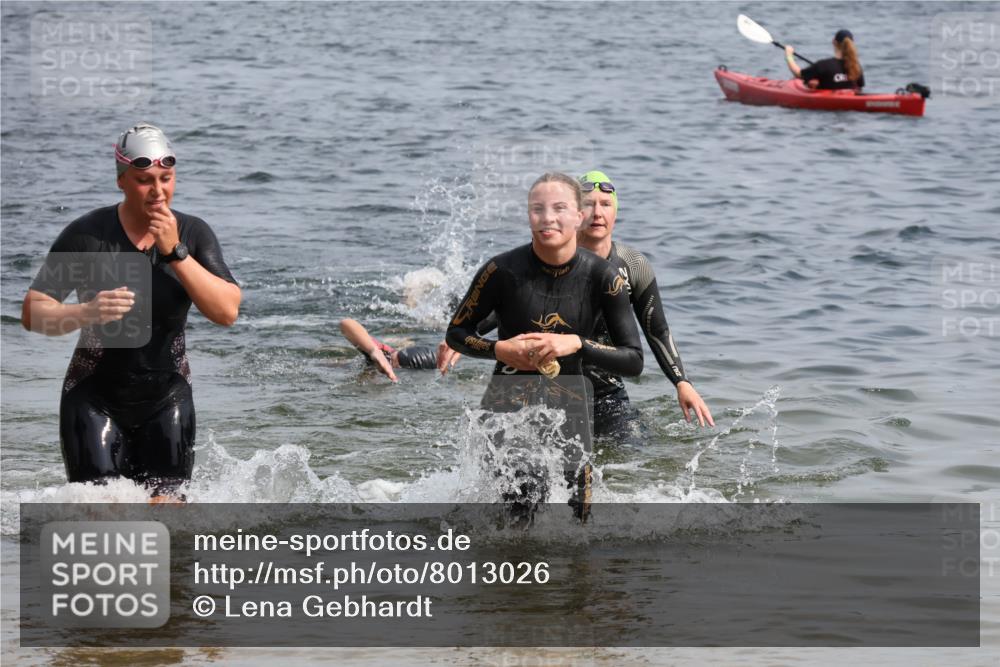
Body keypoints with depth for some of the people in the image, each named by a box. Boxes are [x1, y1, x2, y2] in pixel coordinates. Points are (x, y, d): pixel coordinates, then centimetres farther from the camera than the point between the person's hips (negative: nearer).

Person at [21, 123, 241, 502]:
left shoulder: (193, 234, -4)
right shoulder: (87, 234, -12)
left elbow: (227, 312, -15)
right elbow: (33, 313, -12)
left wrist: (175, 253, -23)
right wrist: (86, 313, -32)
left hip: (167, 398, 2)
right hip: (96, 396, -2)